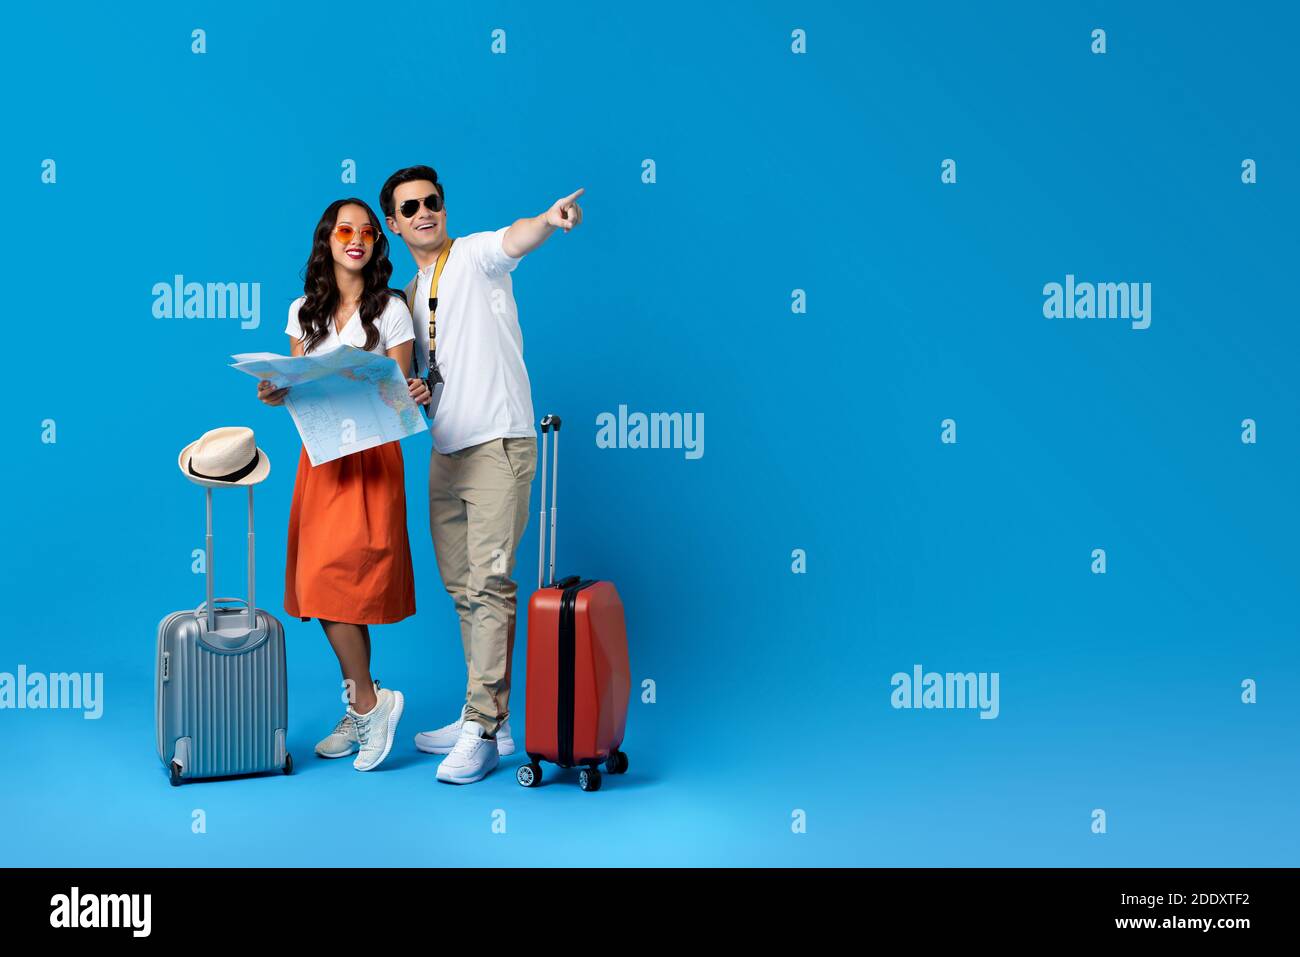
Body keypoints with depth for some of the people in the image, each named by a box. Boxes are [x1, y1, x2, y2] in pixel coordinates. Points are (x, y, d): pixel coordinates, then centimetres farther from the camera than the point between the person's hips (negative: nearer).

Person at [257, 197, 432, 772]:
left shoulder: (391, 309, 0)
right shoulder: (303, 311, 11)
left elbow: (398, 393, -1)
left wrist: (414, 397, -23)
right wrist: (277, 395, -9)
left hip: (372, 455, -5)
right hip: (319, 453, 5)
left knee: (333, 580, -13)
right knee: (330, 586, 5)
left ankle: (368, 701, 1)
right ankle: (362, 710, 16)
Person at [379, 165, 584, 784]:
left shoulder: (474, 257, -3)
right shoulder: (409, 296, 18)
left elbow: (515, 239, -27)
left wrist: (550, 219, -50)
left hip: (497, 446, -8)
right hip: (444, 453, 8)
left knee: (489, 584, -11)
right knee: (462, 589, 10)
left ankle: (482, 731, -9)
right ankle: (489, 719, 19)